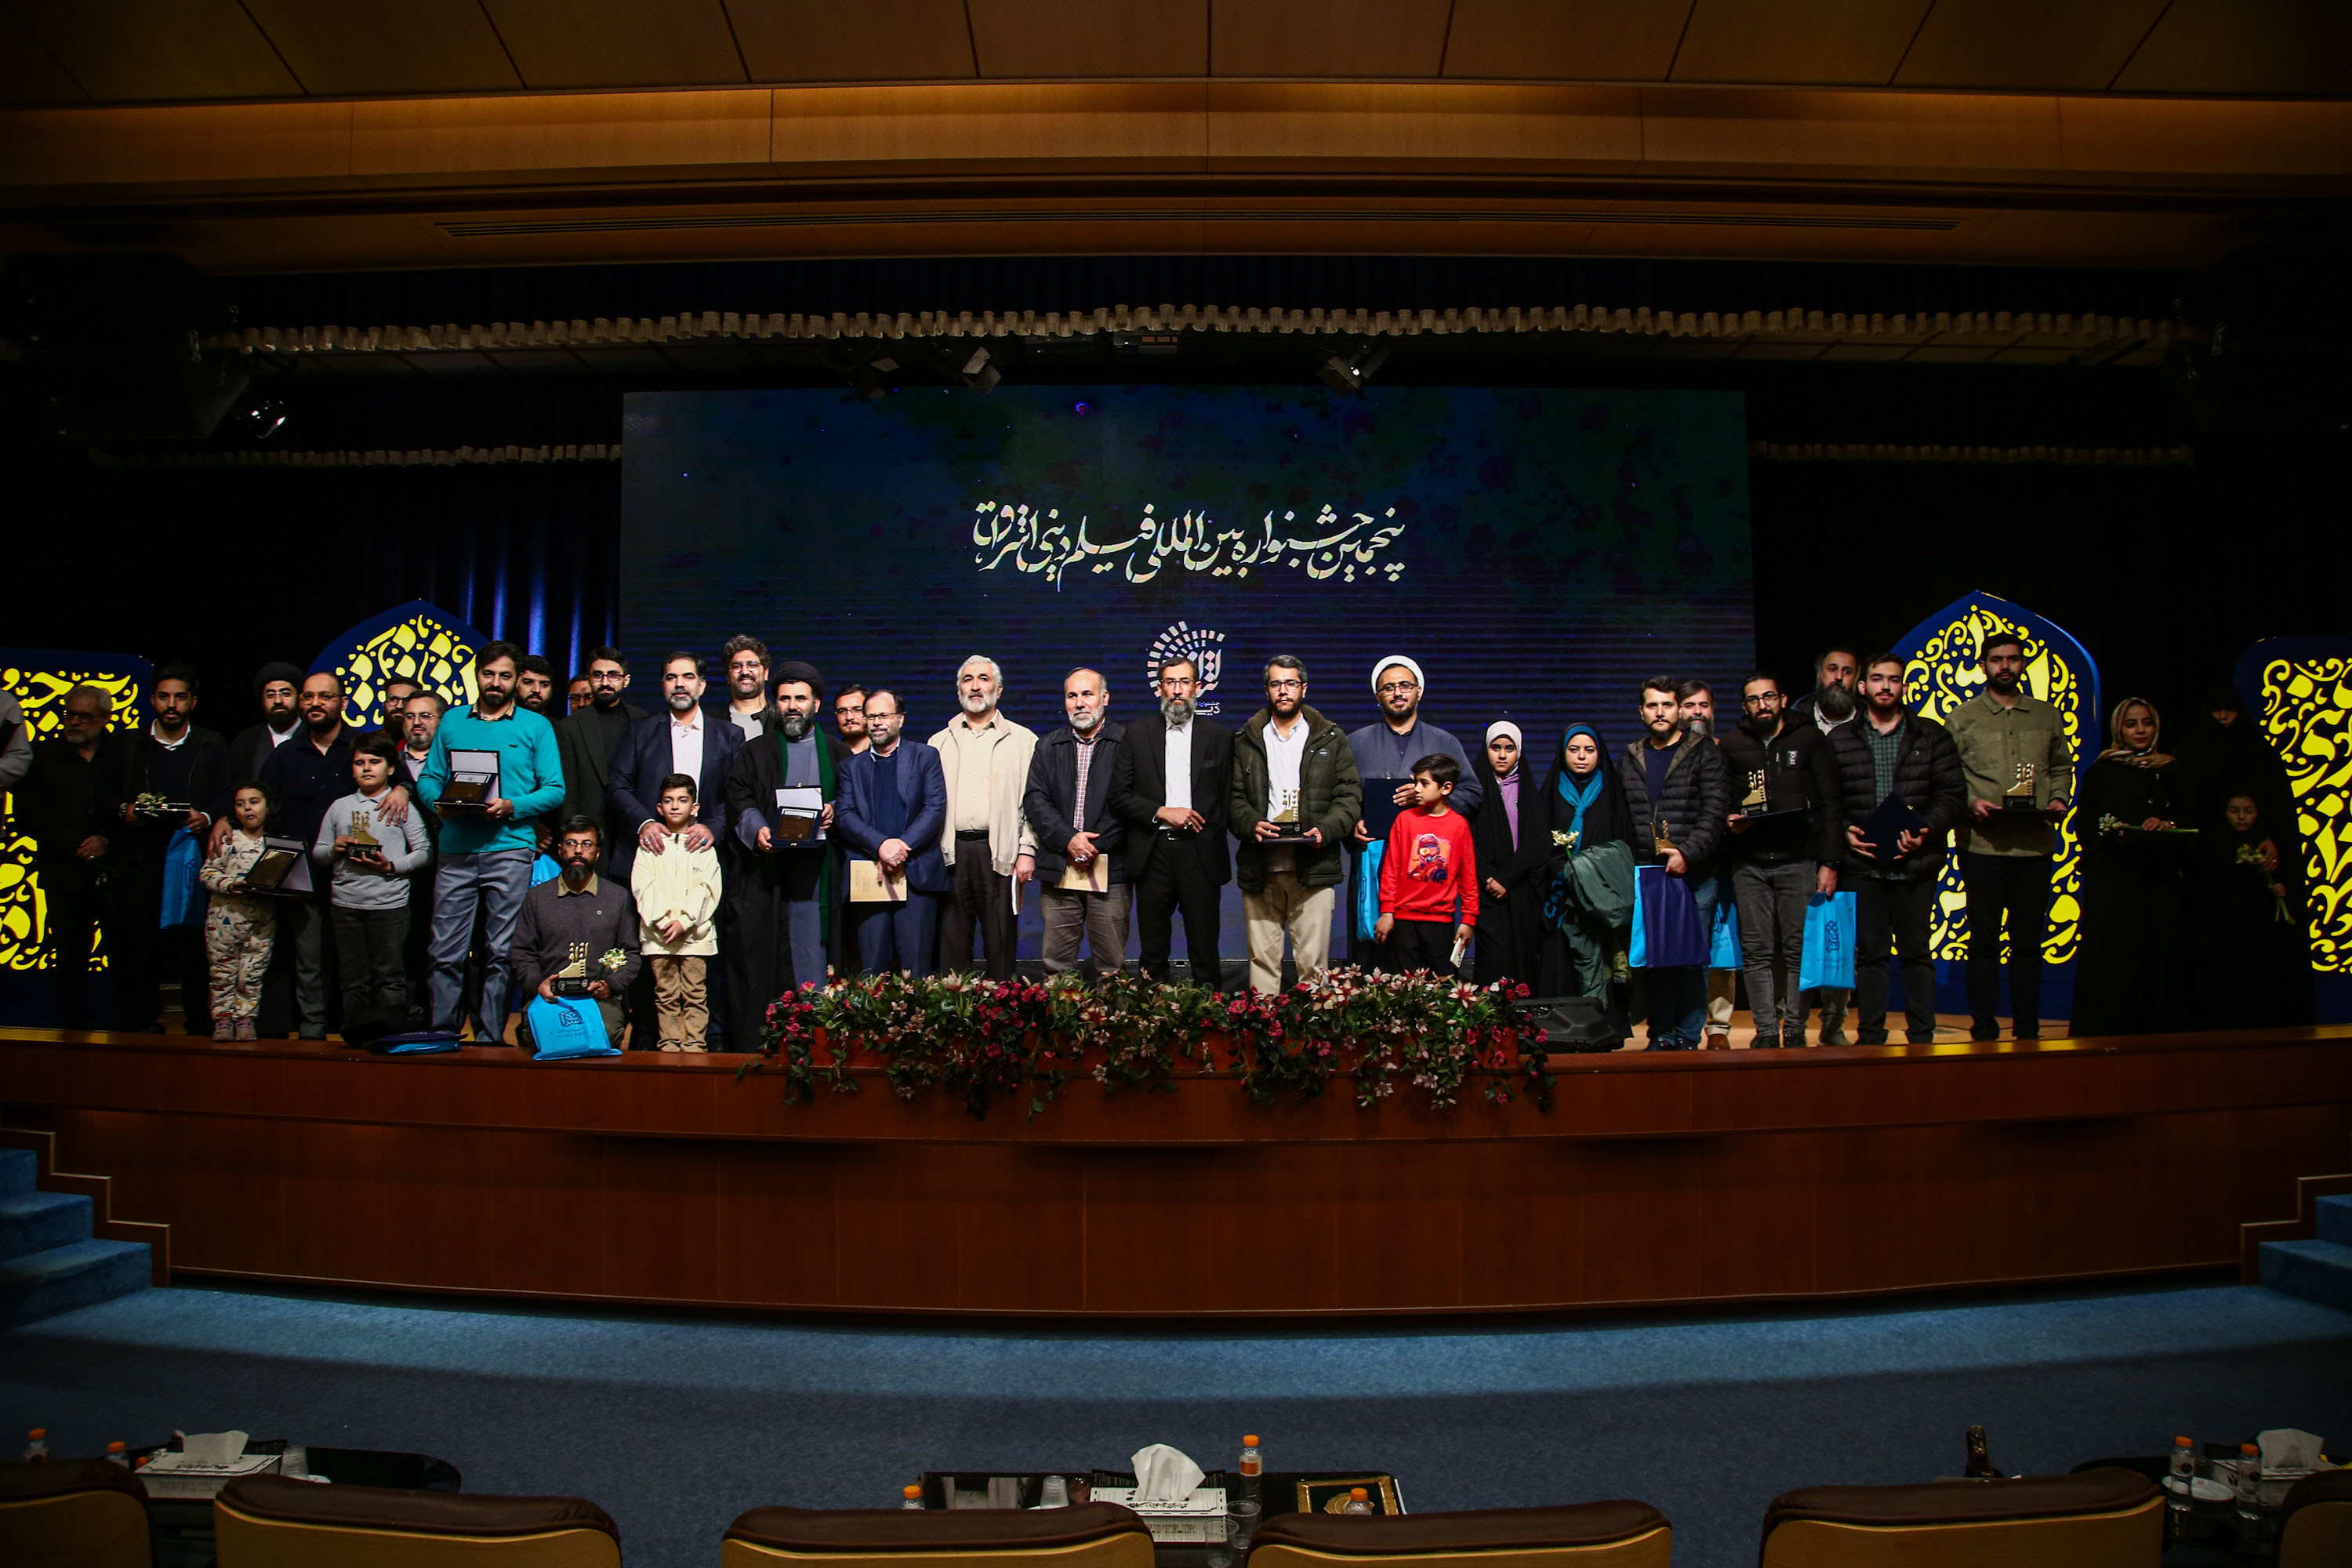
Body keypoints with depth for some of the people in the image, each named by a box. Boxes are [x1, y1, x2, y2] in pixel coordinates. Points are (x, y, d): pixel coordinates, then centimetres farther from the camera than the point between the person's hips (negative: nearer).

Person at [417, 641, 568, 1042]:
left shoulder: (536, 726, 9)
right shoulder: (453, 721, 16)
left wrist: (511, 806, -13)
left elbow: (555, 790, 3)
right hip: (455, 849, 2)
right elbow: (429, 777, 16)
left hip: (510, 848, -2)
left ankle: (490, 1040, 7)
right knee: (446, 952, -1)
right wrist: (439, 802, -6)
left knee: (501, 953, 0)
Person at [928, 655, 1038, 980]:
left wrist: (1027, 851, -6)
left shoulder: (1023, 740, 9)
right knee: (951, 943, 3)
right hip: (950, 853, 2)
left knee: (1000, 942, 0)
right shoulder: (939, 742, 16)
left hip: (1000, 853, -2)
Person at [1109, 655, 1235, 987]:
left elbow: (1228, 799, 9)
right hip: (1152, 852, 1)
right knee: (1153, 951, 6)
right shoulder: (1137, 733, 7)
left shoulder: (1219, 736, 8)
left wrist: (1209, 836, -2)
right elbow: (1118, 796, 3)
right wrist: (1162, 812, -9)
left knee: (1204, 948, 1)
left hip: (1201, 855, 0)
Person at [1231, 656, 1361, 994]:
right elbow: (1233, 796, 10)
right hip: (1259, 868, 1)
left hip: (1314, 866, -1)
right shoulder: (1245, 740, 14)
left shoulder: (1332, 738, 11)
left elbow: (1350, 795, 6)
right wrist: (1251, 824, -10)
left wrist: (1325, 830, -11)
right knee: (1262, 957, 1)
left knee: (1313, 960, -3)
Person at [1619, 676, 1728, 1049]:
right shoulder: (1630, 759, 15)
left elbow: (1714, 813, -5)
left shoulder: (1704, 755, 4)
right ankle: (1660, 1035, 10)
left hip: (1694, 875, -3)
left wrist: (1687, 854, -17)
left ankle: (1688, 1035, 6)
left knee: (1692, 958, -2)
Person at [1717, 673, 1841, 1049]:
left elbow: (1829, 804, 4)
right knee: (1757, 951, 0)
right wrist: (1727, 822, -8)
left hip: (1798, 860, -1)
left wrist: (1829, 862, -3)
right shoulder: (1731, 745, 12)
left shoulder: (1810, 740, 8)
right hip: (1749, 864, 1)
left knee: (1798, 949, -1)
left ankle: (1795, 1031, 6)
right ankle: (1766, 1031, 5)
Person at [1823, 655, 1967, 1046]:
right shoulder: (1839, 740, 9)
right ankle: (1871, 1037, 12)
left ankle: (1921, 1036, 13)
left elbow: (1953, 794, 2)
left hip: (1915, 863, 0)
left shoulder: (1932, 736, 8)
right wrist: (1843, 832, -10)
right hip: (1861, 864, 0)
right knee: (1869, 952, 5)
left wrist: (1927, 830, -12)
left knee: (1916, 950, 5)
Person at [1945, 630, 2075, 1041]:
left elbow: (2062, 767, 18)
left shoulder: (2047, 716, 14)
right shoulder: (1962, 717, 5)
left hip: (2036, 842, 2)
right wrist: (1970, 803, -14)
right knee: (1984, 940, 2)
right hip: (1982, 843, -2)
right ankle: (1984, 1030, 9)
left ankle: (2027, 1029, 16)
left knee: (2029, 941, 7)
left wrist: (2059, 799, 0)